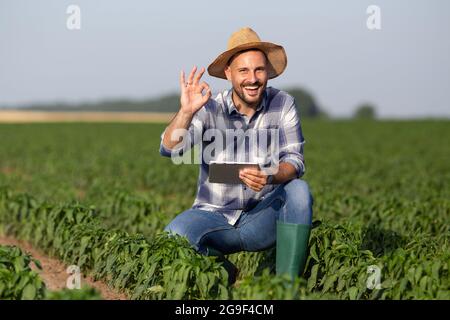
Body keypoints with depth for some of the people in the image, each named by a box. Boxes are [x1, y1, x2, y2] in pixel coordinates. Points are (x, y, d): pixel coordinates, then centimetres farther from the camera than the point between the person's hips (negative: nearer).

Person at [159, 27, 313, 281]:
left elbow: (295, 161, -12)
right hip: (215, 216, -1)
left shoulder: (283, 105, -6)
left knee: (298, 189, -28)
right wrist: (186, 111, -41)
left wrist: (270, 176, -36)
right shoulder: (209, 108, -10)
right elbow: (170, 150, -22)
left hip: (263, 218, 1)